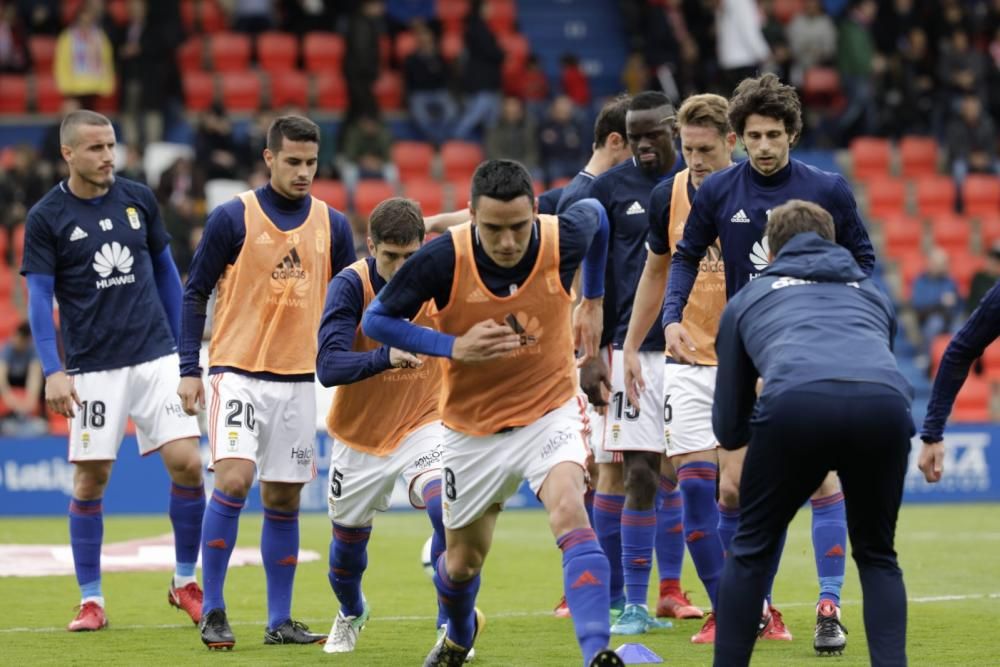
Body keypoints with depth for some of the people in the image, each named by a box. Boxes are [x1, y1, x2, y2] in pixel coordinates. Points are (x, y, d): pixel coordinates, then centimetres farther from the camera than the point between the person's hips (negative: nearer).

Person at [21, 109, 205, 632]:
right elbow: (39, 298, -5)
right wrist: (53, 371, -15)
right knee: (91, 478, -1)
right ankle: (90, 599, 11)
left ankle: (185, 583, 9)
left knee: (187, 464, -7)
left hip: (155, 356, 2)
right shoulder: (46, 217, -4)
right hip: (92, 367, -2)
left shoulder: (139, 199, 5)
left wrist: (179, 348, 15)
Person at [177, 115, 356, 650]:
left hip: (299, 380, 4)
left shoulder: (332, 225, 6)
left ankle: (280, 621, 13)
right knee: (233, 481, -17)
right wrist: (189, 371, -5)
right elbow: (195, 294, 0)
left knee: (284, 500, 7)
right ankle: (213, 612, -7)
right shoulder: (233, 218, -5)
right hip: (238, 372, -4)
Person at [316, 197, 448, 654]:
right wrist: (387, 357, -47)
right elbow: (328, 366, -33)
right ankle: (351, 614, 49)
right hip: (360, 437, 0)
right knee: (349, 539, 15)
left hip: (422, 424, 0)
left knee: (446, 509, -27)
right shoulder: (350, 285, -21)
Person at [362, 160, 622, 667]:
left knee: (570, 514, -29)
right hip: (474, 429, 1)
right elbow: (376, 320, -13)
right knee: (463, 562, 16)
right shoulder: (443, 259, -24)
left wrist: (594, 297, 15)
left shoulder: (564, 239, -19)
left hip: (550, 411, -1)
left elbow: (595, 214, 7)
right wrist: (454, 346, -26)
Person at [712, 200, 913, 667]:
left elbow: (728, 428, 36)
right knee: (876, 555, 22)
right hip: (885, 400, 2)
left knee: (753, 548, 20)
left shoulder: (748, 299, 34)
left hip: (796, 401, -2)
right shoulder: (872, 294, 39)